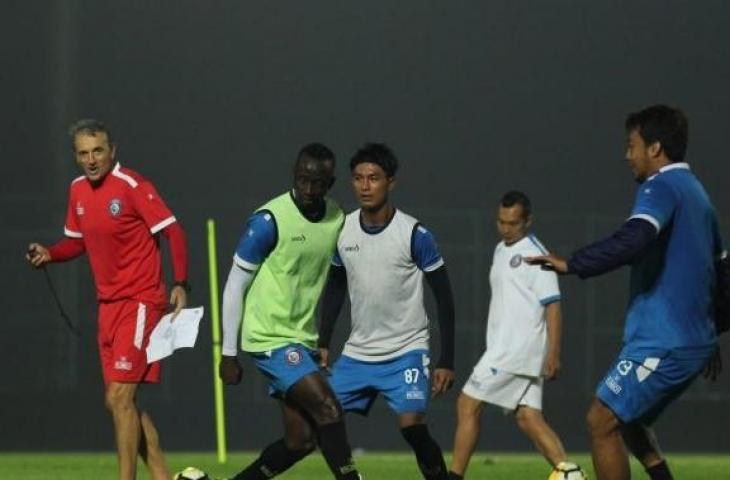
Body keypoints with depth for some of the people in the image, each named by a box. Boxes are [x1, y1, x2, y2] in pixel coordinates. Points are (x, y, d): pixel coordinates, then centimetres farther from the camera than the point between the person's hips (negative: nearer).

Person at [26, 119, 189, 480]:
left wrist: (181, 284, -24)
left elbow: (173, 232, -13)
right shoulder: (78, 191, 9)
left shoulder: (132, 186, -13)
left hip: (140, 301, -8)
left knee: (120, 397, -15)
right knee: (117, 402, 9)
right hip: (108, 302, 8)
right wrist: (49, 254, 2)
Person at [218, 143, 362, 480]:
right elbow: (235, 286, -8)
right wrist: (229, 353, -7)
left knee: (301, 439, 3)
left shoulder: (337, 219, 5)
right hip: (269, 338, -7)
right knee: (327, 408, -19)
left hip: (302, 339, 7)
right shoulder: (269, 220, -14)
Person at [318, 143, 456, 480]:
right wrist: (323, 342, 10)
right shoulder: (342, 231, 0)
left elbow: (444, 297, -8)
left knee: (411, 425, -22)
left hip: (405, 352, -5)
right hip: (357, 353, 5)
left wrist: (446, 362, -10)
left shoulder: (414, 235, -13)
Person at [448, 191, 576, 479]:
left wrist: (553, 354, -19)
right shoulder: (501, 250, 18)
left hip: (519, 347, -9)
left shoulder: (533, 254, -10)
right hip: (503, 346, 9)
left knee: (467, 404, -7)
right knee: (528, 418, 2)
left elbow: (552, 304, -14)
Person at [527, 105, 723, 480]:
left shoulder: (661, 187, -12)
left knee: (602, 421, -6)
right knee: (625, 418, 22)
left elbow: (633, 241, -32)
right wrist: (712, 339, 32)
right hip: (695, 342, 10)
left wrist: (572, 264, -25)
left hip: (662, 344, -10)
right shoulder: (696, 192, 18)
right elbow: (719, 264, 25)